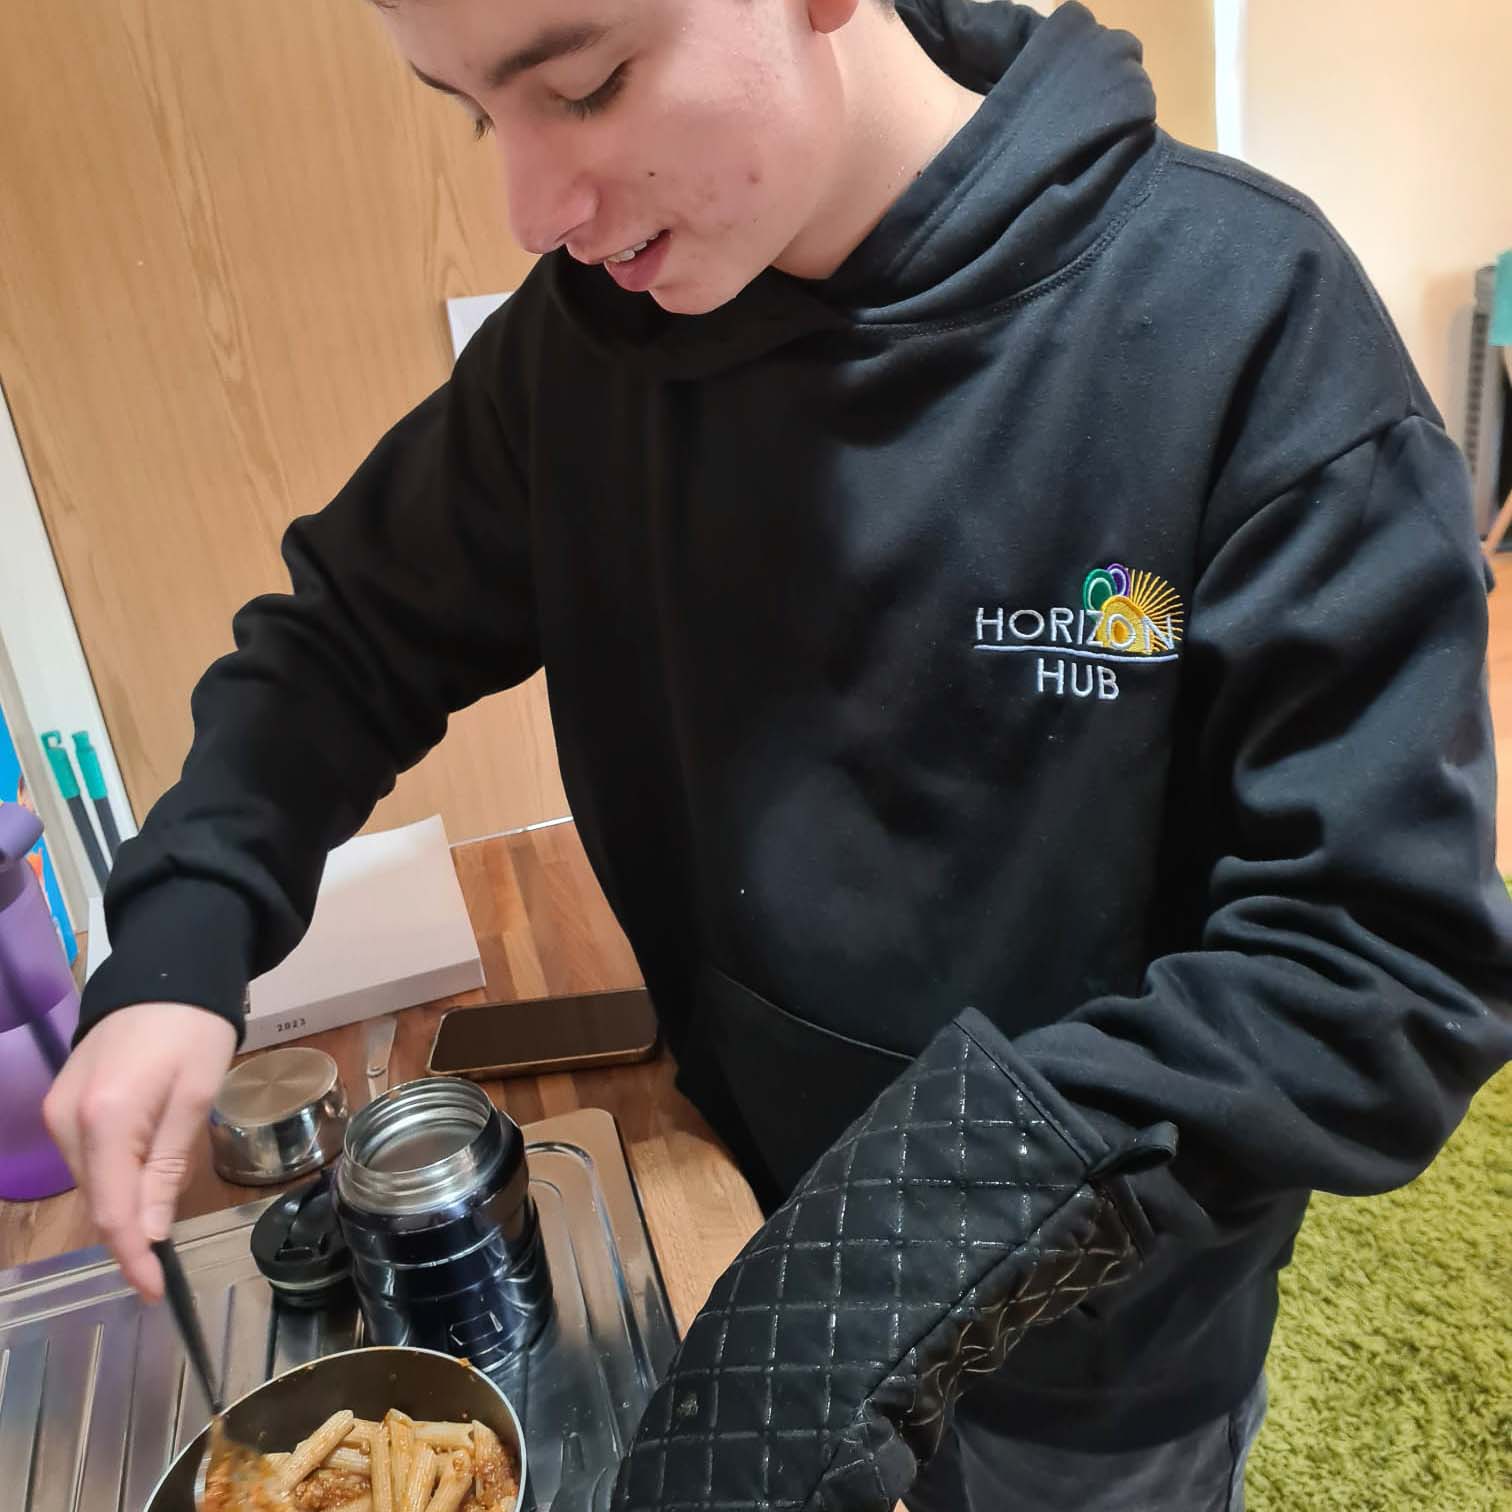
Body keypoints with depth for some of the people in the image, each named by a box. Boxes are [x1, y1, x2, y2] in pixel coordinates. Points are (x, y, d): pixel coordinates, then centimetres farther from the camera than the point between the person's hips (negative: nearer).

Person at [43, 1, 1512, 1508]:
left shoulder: (1242, 312, -24)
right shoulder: (591, 329, -11)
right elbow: (353, 632, 0)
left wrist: (979, 1174, -36)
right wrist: (177, 942, -15)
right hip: (764, 1218, 4)